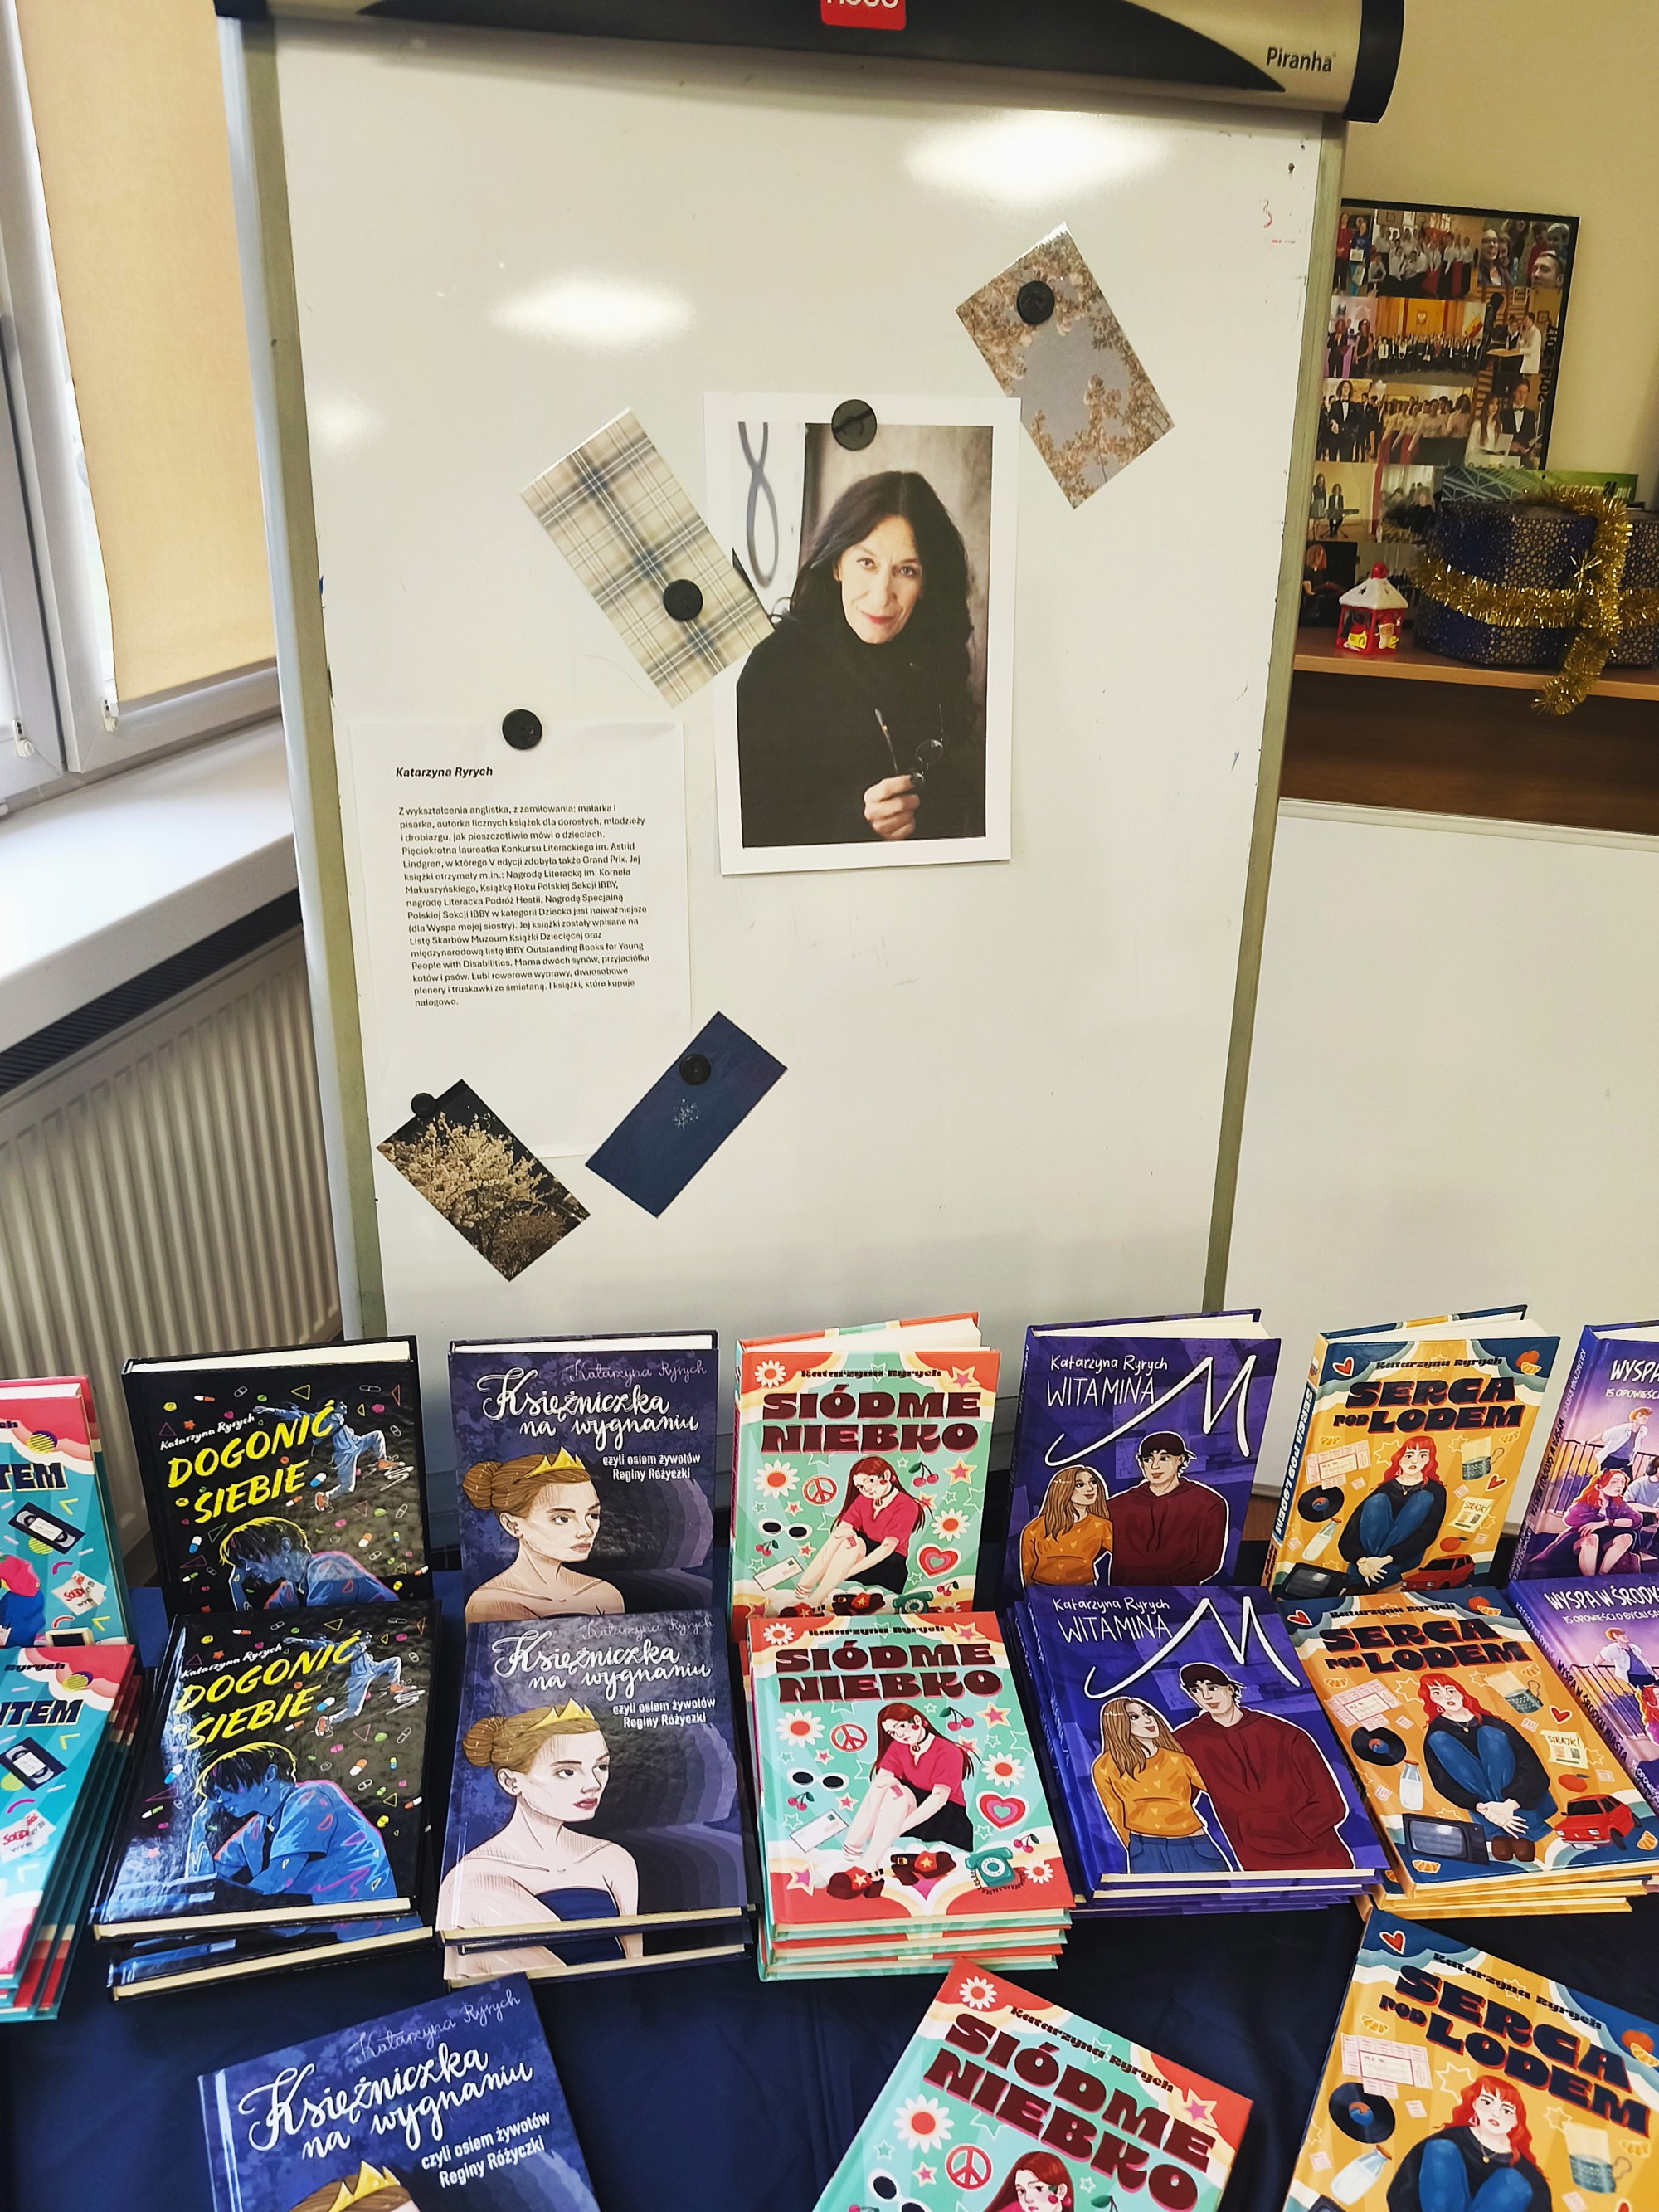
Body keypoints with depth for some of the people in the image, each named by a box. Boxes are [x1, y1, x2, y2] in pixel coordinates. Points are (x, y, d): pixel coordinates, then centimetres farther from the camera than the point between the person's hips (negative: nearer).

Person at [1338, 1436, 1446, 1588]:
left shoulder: (1435, 1491, 5)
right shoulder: (1385, 1489, 6)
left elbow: (1427, 1534, -11)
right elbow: (1350, 1532, -4)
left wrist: (1385, 1560, -25)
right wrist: (1360, 1561, -26)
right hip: (1367, 1556, 0)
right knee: (1377, 1501, -19)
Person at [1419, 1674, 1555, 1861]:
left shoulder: (1492, 1724, 2)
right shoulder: (1435, 1735, 5)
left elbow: (1532, 1768, -9)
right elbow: (1444, 1783, -7)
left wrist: (1509, 1804, -27)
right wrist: (1483, 1808, -25)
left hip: (1519, 1804, -1)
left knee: (1490, 1735, -20)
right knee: (1438, 1740, -17)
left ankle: (1521, 1832, -29)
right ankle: (1497, 1832, -27)